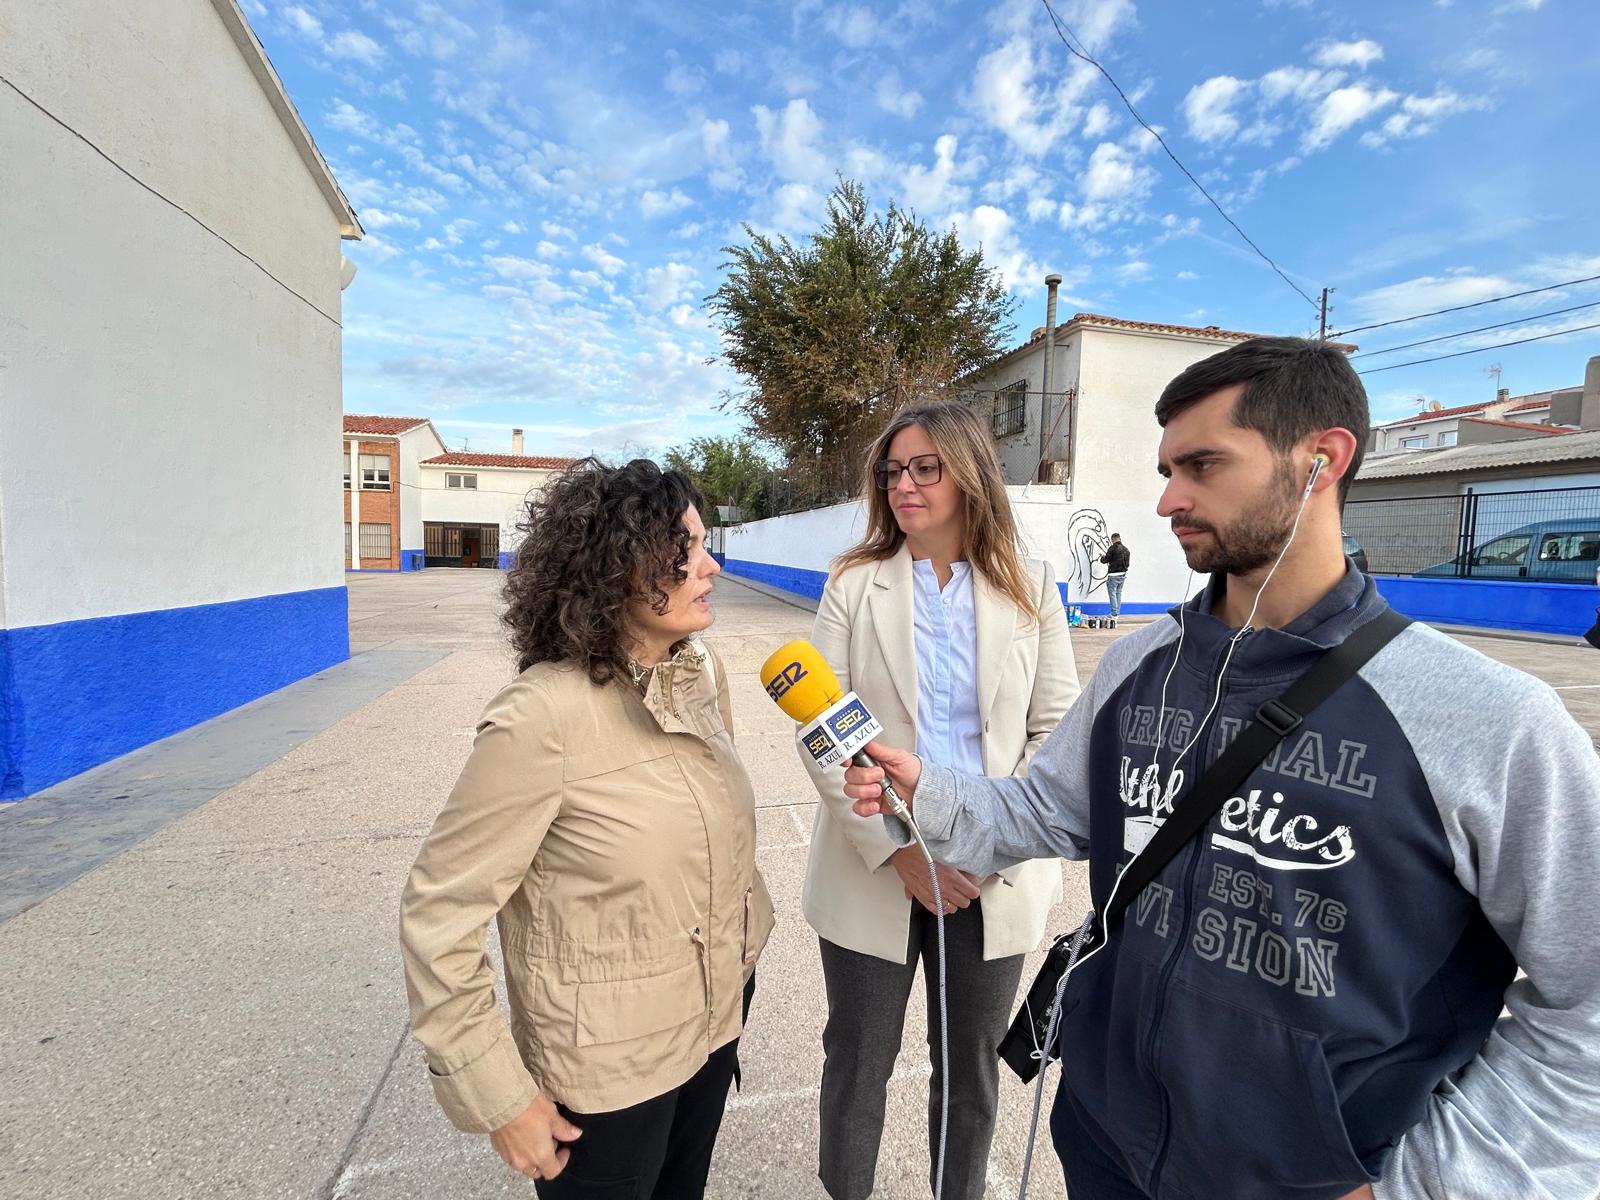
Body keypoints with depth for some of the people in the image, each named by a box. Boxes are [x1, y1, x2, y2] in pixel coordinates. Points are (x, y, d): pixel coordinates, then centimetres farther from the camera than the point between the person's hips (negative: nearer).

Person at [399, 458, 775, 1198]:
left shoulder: (702, 672, -7)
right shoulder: (542, 719, -27)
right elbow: (438, 916, -18)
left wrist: (741, 953, 11)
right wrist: (500, 1099, -12)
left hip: (718, 1020, 6)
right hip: (605, 1075, -6)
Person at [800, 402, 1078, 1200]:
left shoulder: (1030, 589, -1)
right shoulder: (854, 585, -4)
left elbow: (1056, 729, -1)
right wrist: (898, 849, -15)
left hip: (994, 875, 1)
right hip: (874, 871, -1)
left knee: (972, 1069, 20)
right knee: (857, 1064, 16)